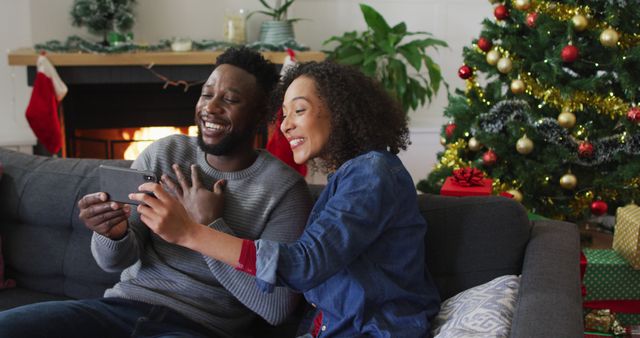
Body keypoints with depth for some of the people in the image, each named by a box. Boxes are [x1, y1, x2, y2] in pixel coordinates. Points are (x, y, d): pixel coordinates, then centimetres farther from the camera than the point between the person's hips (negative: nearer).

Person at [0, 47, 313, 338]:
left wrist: (208, 226, -14)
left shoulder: (285, 189, -7)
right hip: (124, 304, 4)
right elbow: (114, 261, 5)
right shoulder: (161, 155, 5)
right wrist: (114, 234, -19)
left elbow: (277, 308, -13)